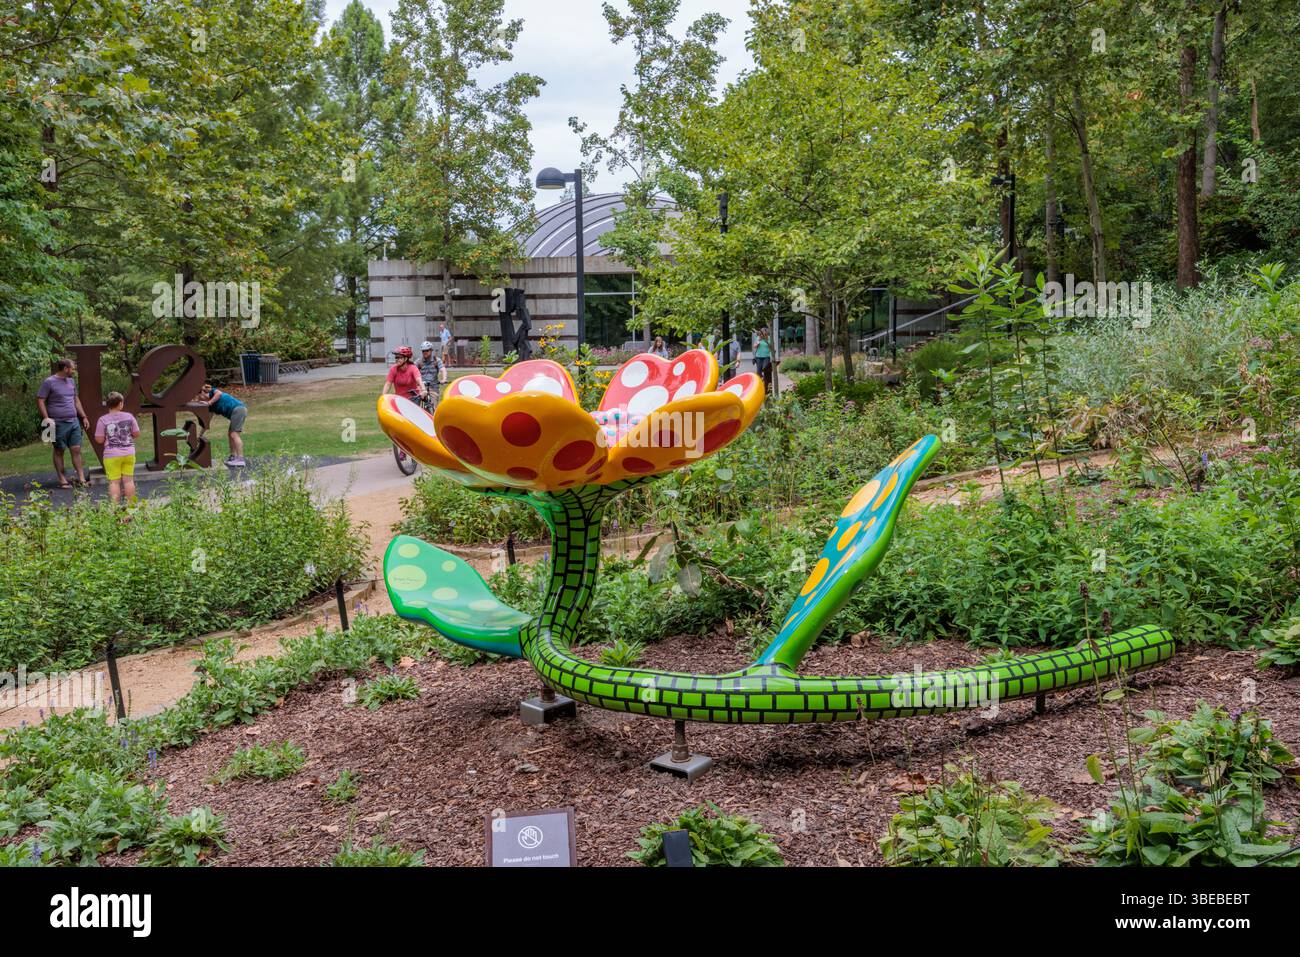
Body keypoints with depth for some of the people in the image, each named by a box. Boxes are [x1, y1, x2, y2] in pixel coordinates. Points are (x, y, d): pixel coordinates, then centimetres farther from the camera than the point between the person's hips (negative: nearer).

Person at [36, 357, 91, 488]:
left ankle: (81, 479, 3)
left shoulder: (71, 381, 15)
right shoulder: (49, 382, -6)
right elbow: (40, 400, -7)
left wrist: (83, 417, 20)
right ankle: (62, 480, 9)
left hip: (74, 422, 6)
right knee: (59, 451, 3)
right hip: (58, 423, -6)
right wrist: (46, 418, -15)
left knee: (76, 450, 2)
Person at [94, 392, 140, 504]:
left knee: (114, 481, 2)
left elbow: (99, 439, -7)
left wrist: (109, 435, 11)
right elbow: (137, 434, 3)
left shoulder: (103, 420, -7)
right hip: (129, 453, 2)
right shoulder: (129, 416, -1)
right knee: (128, 479, 10)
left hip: (112, 455, -2)